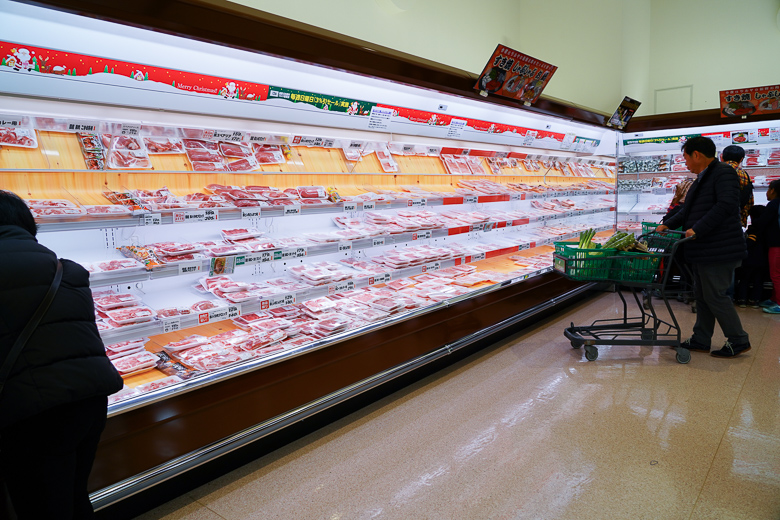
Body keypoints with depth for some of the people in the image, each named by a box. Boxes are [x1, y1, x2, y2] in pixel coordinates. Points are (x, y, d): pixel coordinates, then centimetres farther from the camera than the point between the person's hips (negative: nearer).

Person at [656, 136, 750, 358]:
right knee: (702, 295, 13)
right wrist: (668, 225, 18)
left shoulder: (724, 173, -12)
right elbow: (688, 211, 26)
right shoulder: (701, 179, 19)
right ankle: (701, 340, 22)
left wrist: (697, 229, -27)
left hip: (718, 250, -10)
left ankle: (738, 341, 10)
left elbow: (726, 205, -25)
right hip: (703, 250, 10)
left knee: (714, 295, -5)